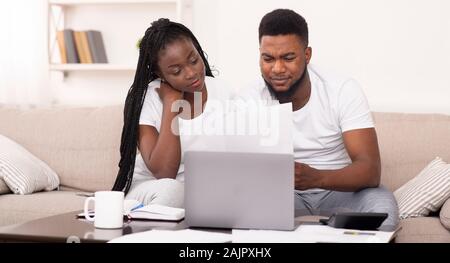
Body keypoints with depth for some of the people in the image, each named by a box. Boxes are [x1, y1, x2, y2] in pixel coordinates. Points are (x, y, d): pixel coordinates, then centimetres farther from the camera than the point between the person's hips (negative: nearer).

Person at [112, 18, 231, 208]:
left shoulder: (220, 93, -4)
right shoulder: (145, 99, -13)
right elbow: (163, 173, -24)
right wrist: (170, 102, -21)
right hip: (148, 191, -3)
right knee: (169, 190, -37)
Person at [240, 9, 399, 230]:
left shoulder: (343, 91, -15)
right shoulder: (250, 100, -10)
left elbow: (370, 169, -24)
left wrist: (316, 177, -44)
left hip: (341, 189, 0)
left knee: (382, 207, -32)